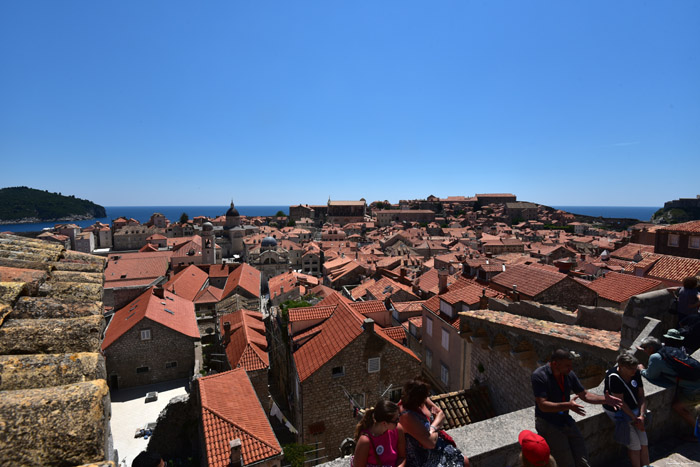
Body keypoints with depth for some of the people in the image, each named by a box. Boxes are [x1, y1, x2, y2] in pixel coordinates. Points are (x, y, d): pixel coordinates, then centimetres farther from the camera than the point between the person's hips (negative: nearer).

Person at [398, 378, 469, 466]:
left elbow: (441, 414, 0)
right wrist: (435, 430, -10)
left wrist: (432, 428, -18)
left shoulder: (422, 400, -10)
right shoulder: (407, 416, -34)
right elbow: (431, 443, -30)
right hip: (420, 458, -8)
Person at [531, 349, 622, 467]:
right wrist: (568, 405, -37)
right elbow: (542, 405, -26)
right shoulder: (539, 376, -22)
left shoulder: (569, 374, 0)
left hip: (566, 420, 7)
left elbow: (584, 395, 13)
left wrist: (605, 399, -3)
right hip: (547, 422, -6)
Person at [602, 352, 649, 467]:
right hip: (619, 413, -6)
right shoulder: (613, 377, -25)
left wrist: (641, 416, -10)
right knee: (635, 445, -6)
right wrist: (634, 418, -16)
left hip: (634, 410, 6)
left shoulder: (636, 373, -5)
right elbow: (620, 402, -20)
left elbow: (641, 396, 0)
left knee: (644, 444, 5)